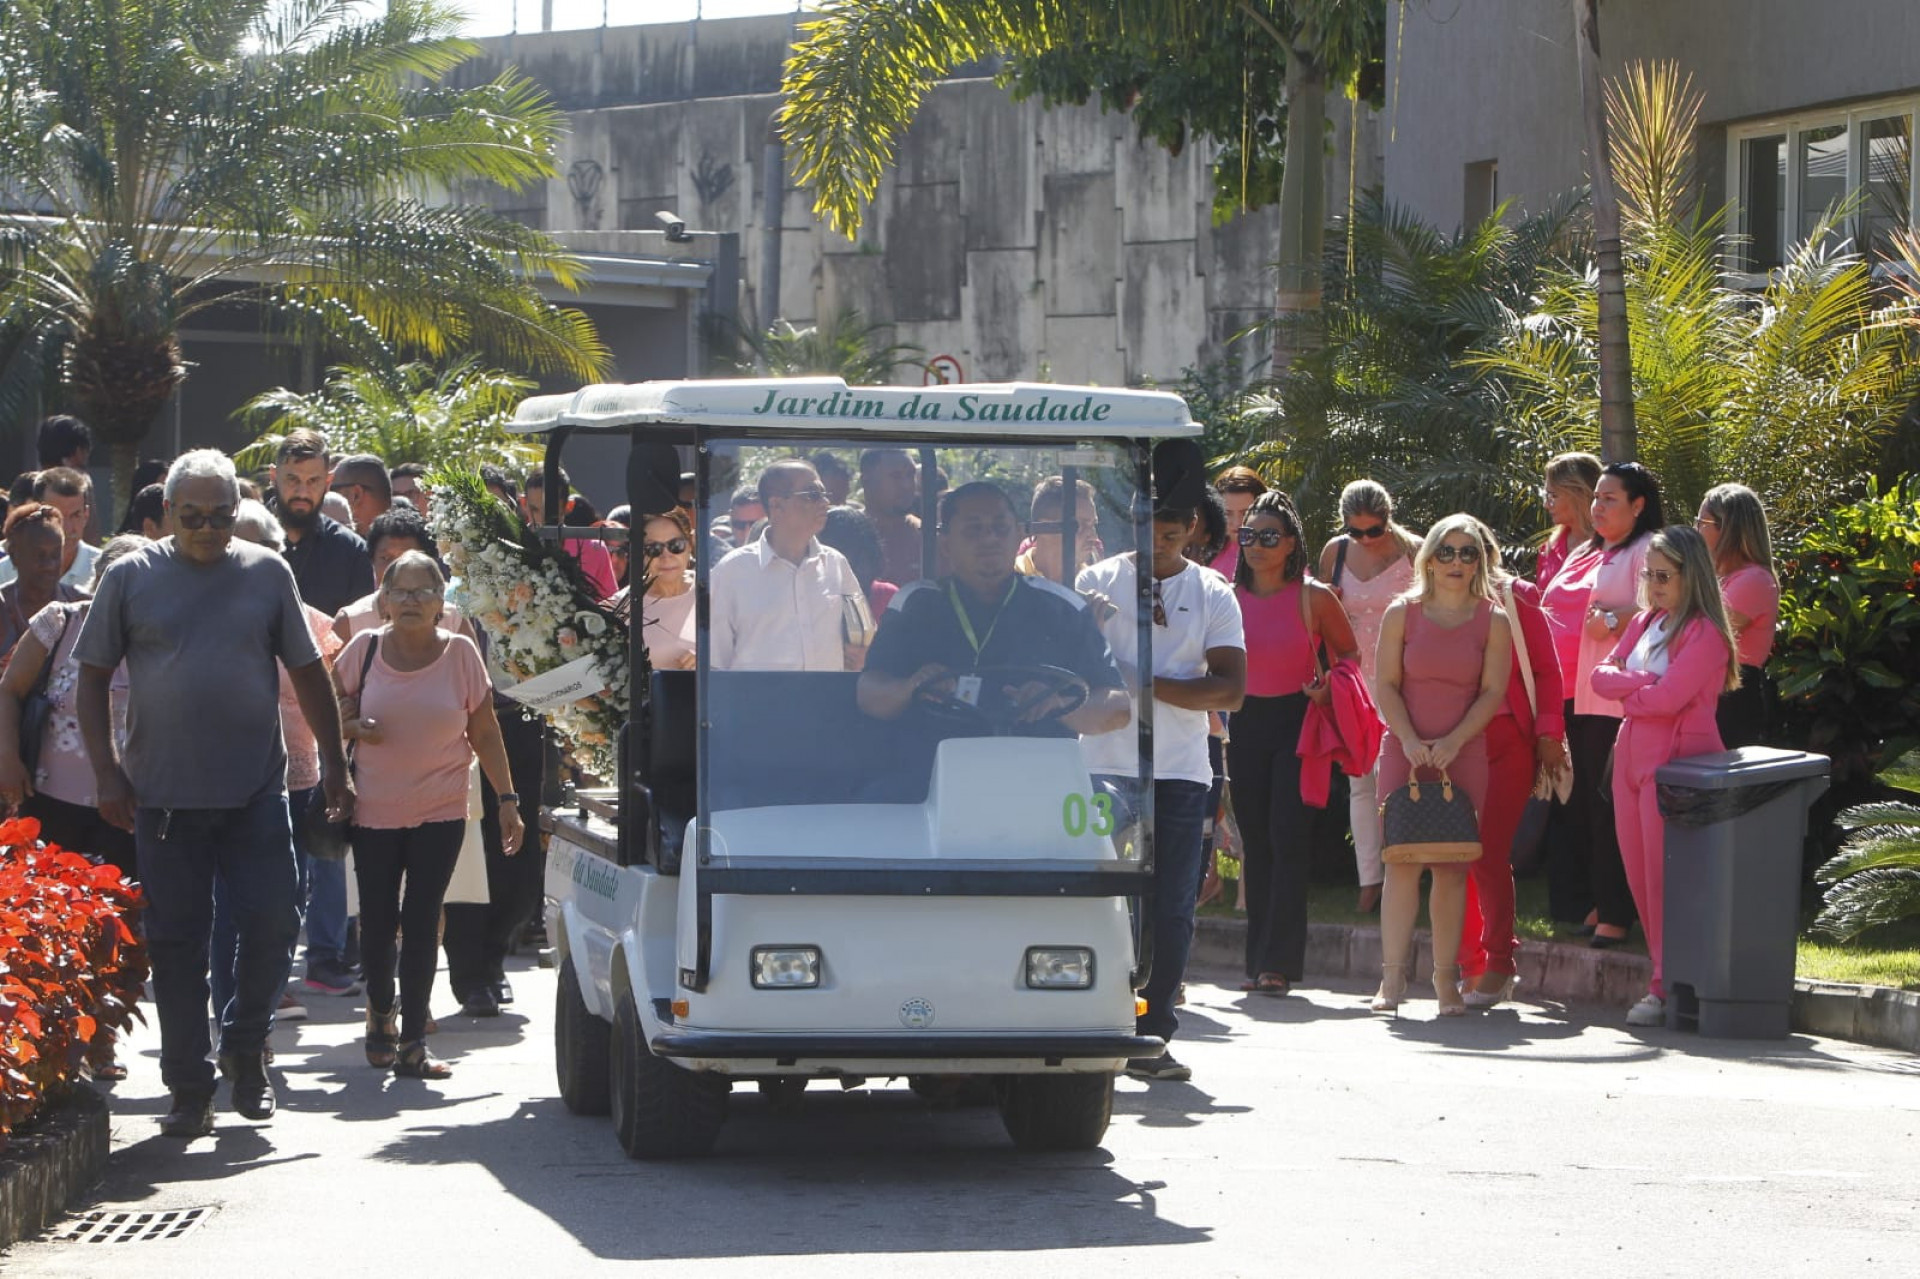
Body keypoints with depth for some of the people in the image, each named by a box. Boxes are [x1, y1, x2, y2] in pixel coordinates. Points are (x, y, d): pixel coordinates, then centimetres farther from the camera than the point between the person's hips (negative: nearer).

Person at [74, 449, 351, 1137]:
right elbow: (93, 677, 6)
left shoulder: (267, 574, 6)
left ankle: (244, 1045, 19)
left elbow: (306, 671, 12)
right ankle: (189, 1087, 10)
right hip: (164, 795, -1)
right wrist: (107, 772, -2)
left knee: (273, 921, -5)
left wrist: (334, 764, 9)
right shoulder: (132, 578, 3)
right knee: (176, 944, 2)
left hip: (256, 794, 1)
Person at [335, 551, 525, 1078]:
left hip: (440, 812, -1)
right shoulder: (364, 649, -2)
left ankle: (412, 1043, -2)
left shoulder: (459, 653, -3)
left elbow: (485, 734, 3)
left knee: (422, 924, -5)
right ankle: (380, 1010, 32)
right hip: (374, 811, 1)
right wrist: (354, 727, -12)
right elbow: (335, 712, 11)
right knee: (377, 922, 5)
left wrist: (507, 799, 1)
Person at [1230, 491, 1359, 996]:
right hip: (1246, 726, 4)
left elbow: (1349, 653, 6)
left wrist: (1328, 685, -13)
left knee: (1288, 840, -10)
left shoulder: (1313, 598, -4)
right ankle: (1259, 960, 10)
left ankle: (1278, 963, -11)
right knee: (1255, 844, 6)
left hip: (1297, 723, -4)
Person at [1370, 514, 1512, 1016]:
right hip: (1406, 753, 0)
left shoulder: (1492, 621, 5)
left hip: (1463, 755, 0)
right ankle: (1392, 977, -9)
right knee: (1401, 862, -8)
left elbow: (1493, 692, 0)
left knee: (1453, 868, -1)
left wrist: (1452, 743, -12)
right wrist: (1410, 741, -12)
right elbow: (1386, 684, 2)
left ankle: (1446, 979, 4)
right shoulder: (1402, 613, 5)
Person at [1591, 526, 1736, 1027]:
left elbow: (1667, 697, -19)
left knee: (1665, 878, -8)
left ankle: (1666, 989, -5)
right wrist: (1642, 682, -9)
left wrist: (1626, 694, -1)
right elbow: (1601, 674, 8)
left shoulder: (1704, 634, -10)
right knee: (1639, 875, 5)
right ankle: (1667, 979, 10)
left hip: (1675, 759, -8)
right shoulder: (1643, 623, 15)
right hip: (1631, 756, 8)